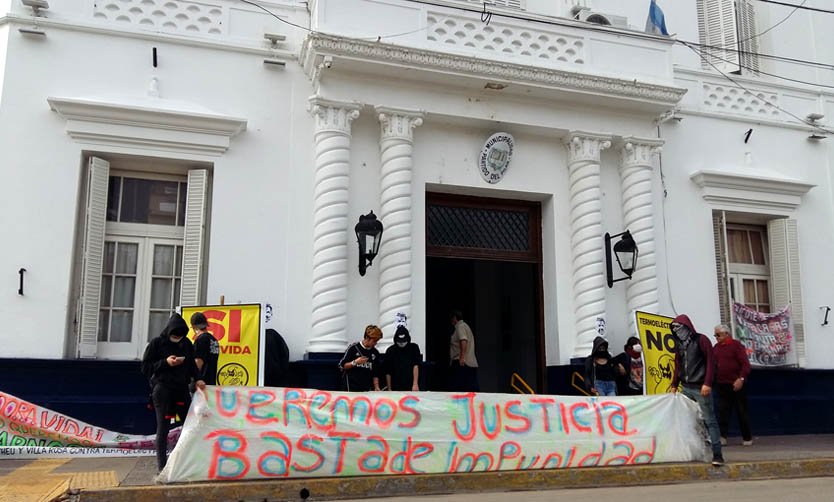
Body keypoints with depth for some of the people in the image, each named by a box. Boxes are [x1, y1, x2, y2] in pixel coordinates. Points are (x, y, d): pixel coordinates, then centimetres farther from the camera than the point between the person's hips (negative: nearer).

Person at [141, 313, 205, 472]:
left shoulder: (186, 344, 8)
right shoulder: (157, 343, -3)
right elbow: (146, 368, -3)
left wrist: (197, 379, 0)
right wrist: (165, 362, -16)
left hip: (182, 389, 4)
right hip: (162, 390, -4)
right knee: (163, 428, 0)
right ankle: (162, 466, 6)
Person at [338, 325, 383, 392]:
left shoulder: (375, 352, 7)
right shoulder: (353, 348, -6)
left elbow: (375, 373, 12)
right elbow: (342, 366, -4)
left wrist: (376, 387, 2)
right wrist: (355, 362, -18)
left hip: (367, 388, 4)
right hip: (351, 387, -4)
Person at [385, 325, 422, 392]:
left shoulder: (414, 348, 1)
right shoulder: (390, 351, 2)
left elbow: (416, 366, -7)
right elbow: (388, 372, 4)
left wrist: (415, 384, -16)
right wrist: (389, 389, 2)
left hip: (412, 388, 0)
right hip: (396, 389, 0)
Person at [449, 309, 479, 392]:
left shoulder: (460, 326, -6)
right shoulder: (466, 326, 24)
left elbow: (463, 341, -22)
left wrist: (462, 357, -28)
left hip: (462, 363, -10)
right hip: (471, 363, 10)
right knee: (472, 389, 6)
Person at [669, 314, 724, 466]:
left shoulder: (701, 340, -3)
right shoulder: (679, 345, 14)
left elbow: (710, 362, -9)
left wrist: (707, 383, -15)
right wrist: (674, 385, 12)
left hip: (700, 388, -6)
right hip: (685, 388, 6)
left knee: (709, 420, -5)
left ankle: (717, 454, -3)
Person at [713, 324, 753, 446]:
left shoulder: (736, 345, -5)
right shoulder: (716, 348, 12)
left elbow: (745, 364, -11)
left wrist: (741, 379, -20)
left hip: (736, 385, -5)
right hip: (721, 385, 5)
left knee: (742, 412, 4)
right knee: (722, 411, 0)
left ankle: (747, 438, 15)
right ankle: (722, 437, 1)